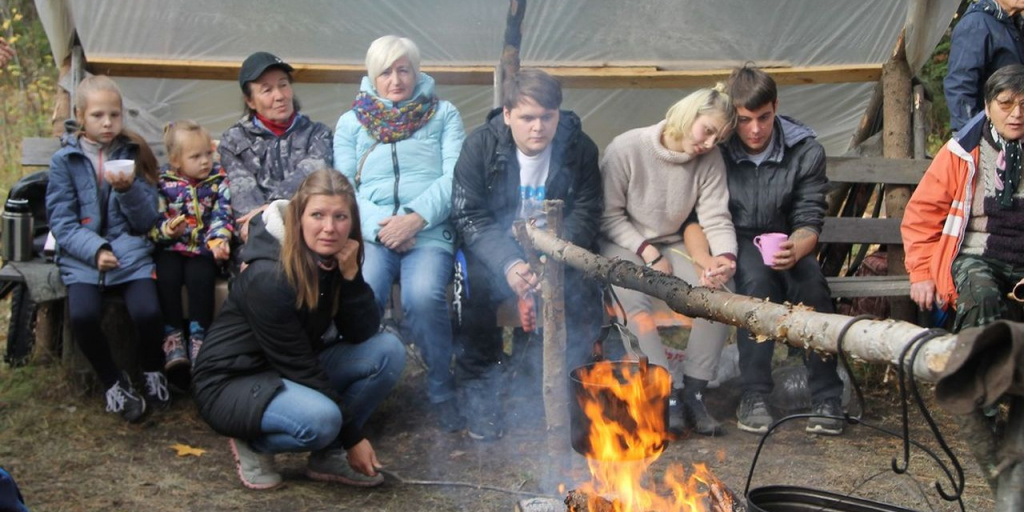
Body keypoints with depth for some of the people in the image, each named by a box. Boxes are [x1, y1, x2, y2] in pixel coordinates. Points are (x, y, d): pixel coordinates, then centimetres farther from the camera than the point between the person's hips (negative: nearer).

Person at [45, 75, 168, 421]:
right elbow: (61, 221, -1)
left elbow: (148, 219, 5)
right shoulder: (64, 160, 5)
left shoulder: (134, 153, 9)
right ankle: (113, 382, -1)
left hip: (131, 249, 1)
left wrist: (128, 190, -14)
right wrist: (95, 249, -17)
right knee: (83, 316, -28)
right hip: (82, 254, 0)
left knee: (147, 312, -26)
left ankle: (152, 372, 6)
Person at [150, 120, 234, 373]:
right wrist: (167, 230, -26)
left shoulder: (219, 179, 6)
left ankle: (198, 337, -20)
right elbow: (153, 222, -3)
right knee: (166, 276, -28)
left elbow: (222, 215, -4)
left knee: (200, 276, -29)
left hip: (204, 249, 0)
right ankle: (173, 336, -17)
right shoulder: (163, 182, 3)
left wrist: (219, 240, -23)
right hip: (172, 248, 0)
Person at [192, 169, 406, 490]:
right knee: (320, 419, -36)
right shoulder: (269, 278, -27)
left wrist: (351, 275, -24)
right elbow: (297, 365, -23)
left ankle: (328, 456, -3)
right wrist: (353, 437, -18)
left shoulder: (333, 259, -5)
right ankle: (254, 443, -3)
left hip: (294, 374, 8)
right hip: (231, 381, -7)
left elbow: (362, 335, -9)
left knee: (388, 350, -11)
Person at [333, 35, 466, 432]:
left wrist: (416, 218, -13)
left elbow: (454, 176, 4)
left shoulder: (443, 115, 16)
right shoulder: (351, 122, 19)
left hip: (430, 232, -1)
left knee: (423, 297, -33)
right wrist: (379, 224, -10)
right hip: (372, 232, 1)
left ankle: (441, 389, -11)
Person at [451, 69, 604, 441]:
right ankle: (479, 391, -13)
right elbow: (468, 216, -13)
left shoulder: (579, 148, -7)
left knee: (584, 291, -27)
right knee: (477, 284, -31)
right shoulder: (480, 146, -10)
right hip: (493, 250, -1)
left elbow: (586, 214, -8)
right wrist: (509, 263, -30)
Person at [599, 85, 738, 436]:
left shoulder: (710, 161, -4)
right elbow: (609, 216, -11)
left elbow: (717, 219, -7)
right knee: (635, 298, -36)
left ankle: (693, 392, -15)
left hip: (672, 246, 4)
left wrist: (726, 258, -28)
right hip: (623, 246, -4)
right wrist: (647, 252, -19)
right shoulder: (626, 149, -16)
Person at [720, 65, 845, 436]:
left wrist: (795, 250, -29)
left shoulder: (806, 151, -5)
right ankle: (753, 396, -28)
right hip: (733, 247, -2)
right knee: (757, 276, -36)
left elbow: (809, 222, -5)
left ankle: (826, 398, -22)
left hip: (784, 248, 2)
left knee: (810, 279, -31)